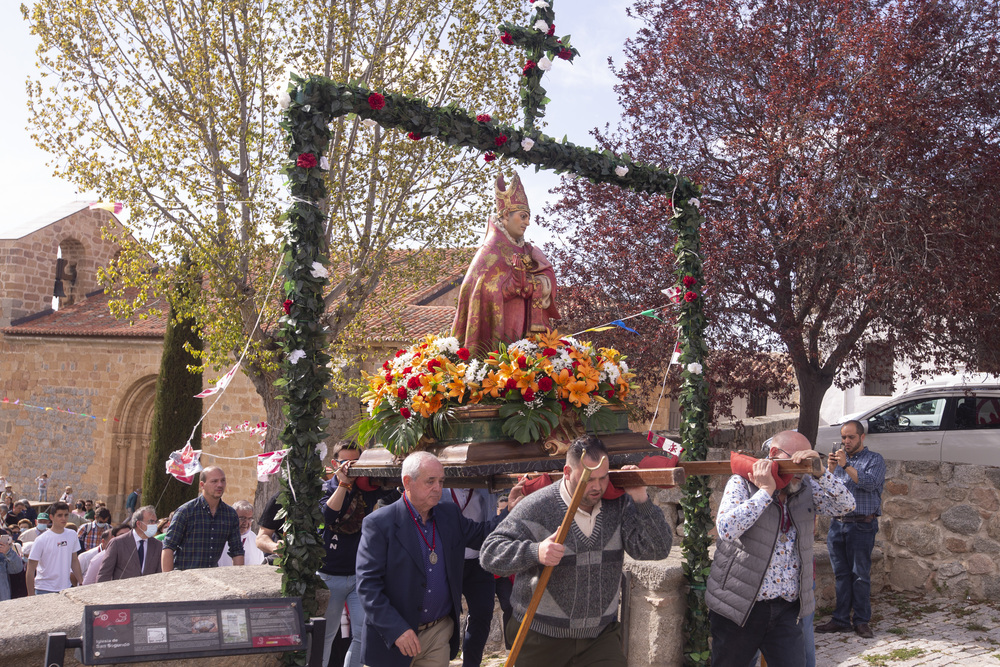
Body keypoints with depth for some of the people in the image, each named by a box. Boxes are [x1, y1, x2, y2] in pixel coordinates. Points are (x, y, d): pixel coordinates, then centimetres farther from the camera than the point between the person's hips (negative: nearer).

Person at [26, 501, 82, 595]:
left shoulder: (72, 535, 4)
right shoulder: (41, 540, -10)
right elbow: (30, 570, -7)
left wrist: (82, 584, 10)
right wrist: (31, 595, -9)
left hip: (66, 588, 4)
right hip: (44, 590, -4)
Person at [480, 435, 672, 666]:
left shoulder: (618, 505, -1)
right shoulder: (536, 508, -13)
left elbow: (657, 550, -7)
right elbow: (489, 553, -14)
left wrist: (641, 500, -19)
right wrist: (535, 552, -31)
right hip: (542, 638, -2)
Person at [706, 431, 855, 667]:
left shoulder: (806, 488, 7)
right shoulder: (742, 483, -8)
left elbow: (846, 505, -5)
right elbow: (726, 529, -23)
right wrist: (766, 491, -21)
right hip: (739, 607, -3)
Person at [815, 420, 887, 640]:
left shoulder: (874, 460, 4)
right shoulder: (837, 459, 17)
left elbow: (871, 483, -14)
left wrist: (846, 466, -19)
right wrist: (830, 470, -9)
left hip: (862, 525, -4)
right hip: (837, 523, 4)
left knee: (860, 574, -2)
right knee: (841, 574, 6)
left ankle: (862, 621, 6)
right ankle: (841, 619, 11)